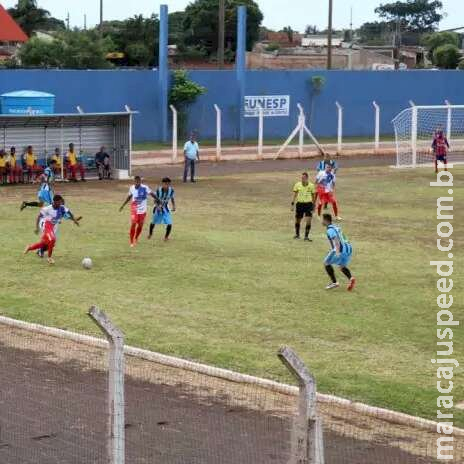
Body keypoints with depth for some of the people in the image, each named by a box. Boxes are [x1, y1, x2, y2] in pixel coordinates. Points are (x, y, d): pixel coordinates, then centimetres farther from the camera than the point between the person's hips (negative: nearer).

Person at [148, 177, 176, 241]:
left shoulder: (171, 190, -14)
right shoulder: (158, 190, -24)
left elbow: (172, 198, 3)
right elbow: (155, 200, -16)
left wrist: (174, 206, -12)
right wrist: (158, 206, -34)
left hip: (165, 208, 2)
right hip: (158, 208, -2)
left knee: (169, 224, -12)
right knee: (154, 222, 15)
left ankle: (166, 236, 14)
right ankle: (150, 233, 46)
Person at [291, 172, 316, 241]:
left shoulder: (311, 186, -1)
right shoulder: (297, 185, -2)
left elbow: (313, 196, 9)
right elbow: (295, 194, 2)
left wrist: (313, 205, 11)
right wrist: (293, 204, -5)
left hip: (308, 204, -1)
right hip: (299, 204, 1)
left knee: (309, 221, -11)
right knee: (297, 220, 9)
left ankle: (306, 237, -2)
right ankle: (297, 235, 32)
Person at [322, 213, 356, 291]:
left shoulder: (330, 230, -7)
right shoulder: (336, 227, 22)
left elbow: (336, 240, -21)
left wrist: (337, 252, -33)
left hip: (341, 250, -9)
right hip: (348, 248, 9)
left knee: (327, 263, 8)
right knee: (342, 266, 25)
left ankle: (334, 282, 3)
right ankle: (351, 278, -3)